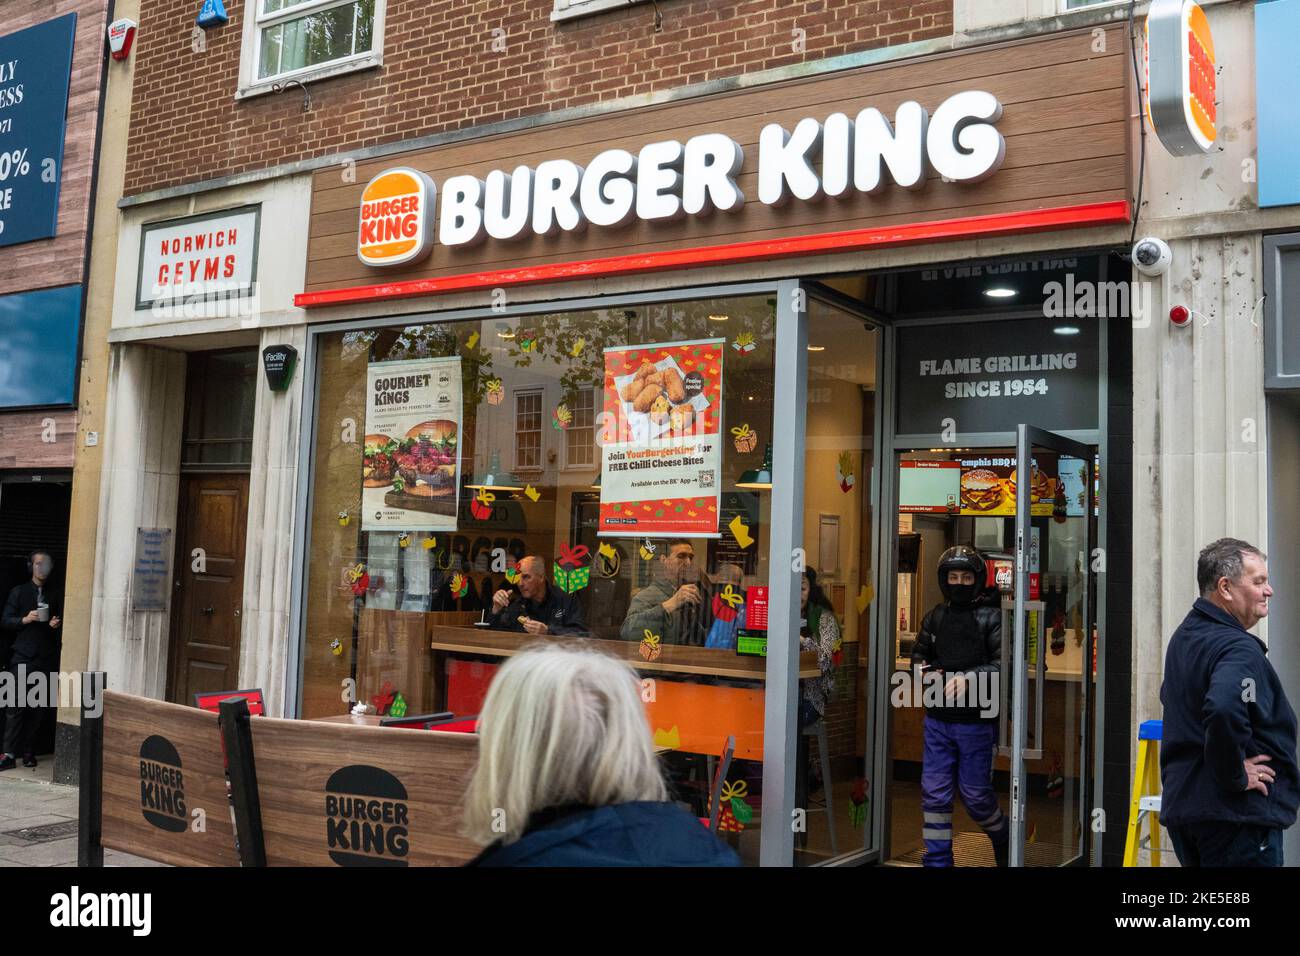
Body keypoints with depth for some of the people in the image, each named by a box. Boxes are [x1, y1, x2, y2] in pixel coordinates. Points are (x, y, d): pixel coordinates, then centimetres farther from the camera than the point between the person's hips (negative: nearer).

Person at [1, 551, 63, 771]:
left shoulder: (56, 595, 13)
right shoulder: (19, 592, 8)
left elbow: (62, 620, 19)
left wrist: (57, 624, -3)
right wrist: (25, 619, -12)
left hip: (46, 658, 2)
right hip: (23, 656, -2)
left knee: (37, 707, 3)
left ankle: (27, 751, 10)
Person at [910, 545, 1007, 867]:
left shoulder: (990, 618, -7)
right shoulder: (935, 617, 8)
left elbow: (1004, 664, -14)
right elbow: (919, 653, 18)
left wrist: (969, 678, -23)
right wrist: (924, 670, -3)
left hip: (976, 720, -4)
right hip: (938, 719, 4)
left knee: (975, 793, 7)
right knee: (934, 793, 4)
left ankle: (1003, 841, 36)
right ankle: (937, 859, 16)